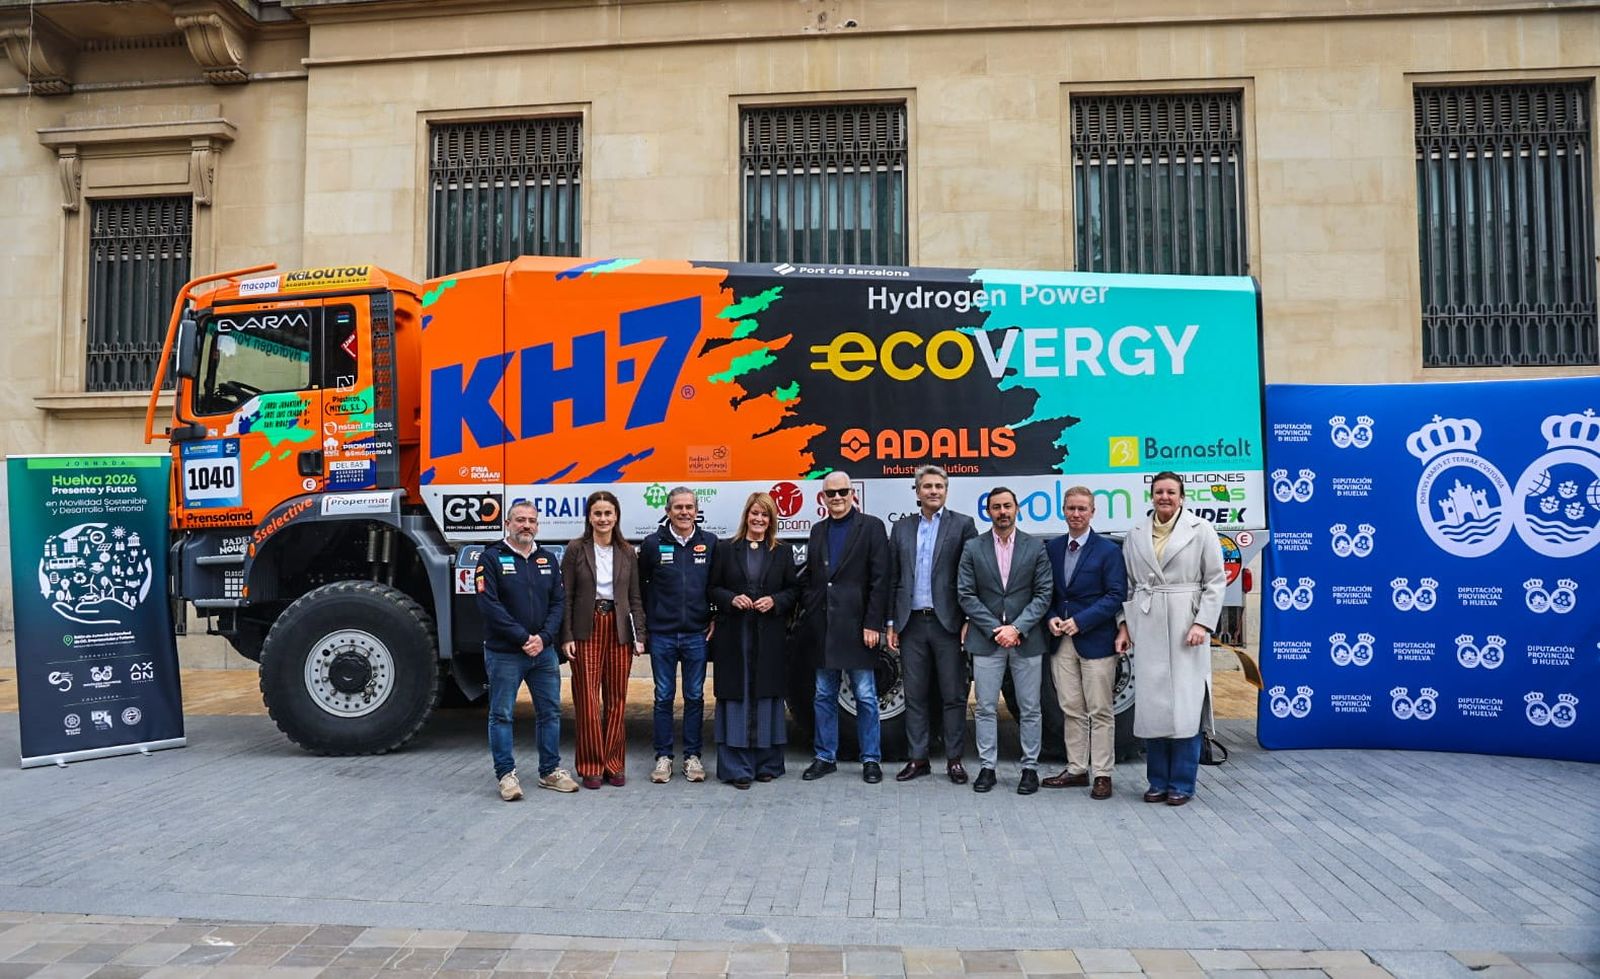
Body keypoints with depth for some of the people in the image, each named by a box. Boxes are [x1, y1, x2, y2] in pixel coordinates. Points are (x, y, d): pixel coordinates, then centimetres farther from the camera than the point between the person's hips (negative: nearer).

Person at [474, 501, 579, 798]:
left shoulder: (548, 559, 10)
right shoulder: (491, 558, -5)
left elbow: (558, 602, 6)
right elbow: (489, 606, -13)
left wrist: (543, 638, -10)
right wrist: (523, 638, -16)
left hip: (544, 651, 5)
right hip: (504, 653, -5)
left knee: (550, 712, 10)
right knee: (501, 715, 2)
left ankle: (550, 771, 21)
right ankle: (506, 774, 11)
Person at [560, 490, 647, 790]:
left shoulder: (627, 553, 8)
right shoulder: (576, 549, -1)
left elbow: (634, 598, 9)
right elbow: (566, 597, -2)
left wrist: (639, 636, 2)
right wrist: (566, 637, -9)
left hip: (618, 630, 3)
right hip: (587, 631, -3)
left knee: (616, 699, 7)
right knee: (587, 700, -1)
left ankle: (614, 764, 18)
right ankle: (591, 766, 10)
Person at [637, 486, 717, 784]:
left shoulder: (710, 543, 3)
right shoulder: (653, 544, 0)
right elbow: (640, 584, 8)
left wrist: (715, 618, 5)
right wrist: (648, 618, 6)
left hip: (696, 634, 1)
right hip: (662, 634, -1)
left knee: (695, 697, 7)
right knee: (664, 697, 5)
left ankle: (692, 756, 17)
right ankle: (663, 757, 15)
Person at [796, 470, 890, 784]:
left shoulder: (871, 527, -4)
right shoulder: (817, 531, 13)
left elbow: (880, 579, -9)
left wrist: (872, 624, -13)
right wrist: (809, 613, 5)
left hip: (856, 626, -5)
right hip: (822, 628, 5)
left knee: (865, 696, 4)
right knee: (824, 696, 12)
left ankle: (870, 759, 15)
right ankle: (825, 758, 22)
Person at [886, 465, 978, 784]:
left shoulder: (962, 524, 1)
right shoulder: (902, 527, 11)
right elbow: (893, 578, 11)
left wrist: (969, 621, -8)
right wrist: (891, 623, 7)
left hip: (947, 623, -3)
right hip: (912, 623, 3)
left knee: (953, 695, 3)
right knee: (914, 695, 8)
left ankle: (954, 760, 13)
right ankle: (917, 758, 17)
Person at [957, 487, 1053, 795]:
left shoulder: (1035, 547, 2)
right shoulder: (973, 548, 2)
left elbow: (1043, 594, -2)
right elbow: (966, 595, -1)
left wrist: (1017, 628, -12)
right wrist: (995, 629, -10)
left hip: (1026, 640, 0)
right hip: (986, 641, 0)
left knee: (1029, 709, 6)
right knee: (986, 709, 5)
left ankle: (1030, 768, 16)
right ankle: (987, 767, 15)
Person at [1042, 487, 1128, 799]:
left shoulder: (1108, 550, -4)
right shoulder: (1051, 549, 10)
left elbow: (1116, 595, -10)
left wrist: (1079, 621, -16)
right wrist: (1052, 618, -5)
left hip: (1095, 641, -4)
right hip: (1061, 642, 4)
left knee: (1100, 712, 2)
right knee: (1071, 711, 10)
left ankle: (1102, 774, 9)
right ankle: (1076, 770, 19)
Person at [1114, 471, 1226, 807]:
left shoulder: (1200, 530, 2)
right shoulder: (1136, 535, 10)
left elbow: (1215, 581, -1)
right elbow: (1128, 584, 13)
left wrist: (1202, 623, -10)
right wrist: (1124, 624, 5)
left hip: (1185, 626, -3)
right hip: (1146, 627, 3)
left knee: (1185, 705, -2)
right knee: (1151, 705, 5)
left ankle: (1182, 785, 8)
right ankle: (1158, 781, 15)